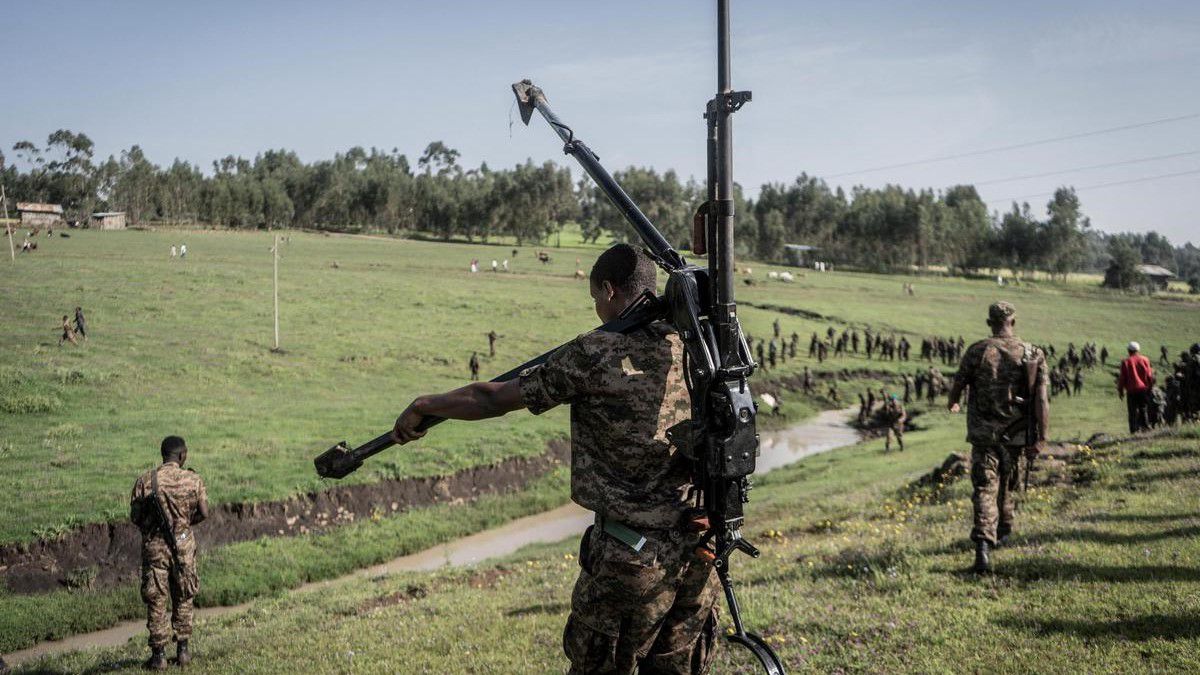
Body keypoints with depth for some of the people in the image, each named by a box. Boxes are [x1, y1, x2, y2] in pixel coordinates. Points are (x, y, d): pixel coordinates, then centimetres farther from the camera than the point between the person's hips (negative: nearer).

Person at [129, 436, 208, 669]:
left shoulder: (146, 480, -8)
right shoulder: (193, 479, -5)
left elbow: (135, 517, -5)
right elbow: (204, 513, -4)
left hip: (154, 546, -1)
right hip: (184, 545, 1)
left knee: (156, 602, 7)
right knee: (183, 599, 15)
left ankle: (158, 655, 9)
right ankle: (182, 650, 18)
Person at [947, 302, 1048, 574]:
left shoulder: (977, 351, -6)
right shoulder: (1034, 355, -4)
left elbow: (958, 384, 8)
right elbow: (1042, 399, -10)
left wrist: (952, 403, 31)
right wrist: (1040, 439, -8)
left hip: (983, 432, -2)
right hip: (1016, 433, 2)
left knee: (984, 487, -3)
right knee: (1007, 483, 23)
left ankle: (984, 546, -19)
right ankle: (1002, 532, 41)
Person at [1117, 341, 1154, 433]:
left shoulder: (1125, 362, -3)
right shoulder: (1145, 360, 1)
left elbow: (1122, 377, -1)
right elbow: (1149, 375, 5)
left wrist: (1120, 390, 6)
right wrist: (1150, 386, 16)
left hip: (1131, 389, -2)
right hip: (1143, 388, 2)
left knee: (1133, 410, 0)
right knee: (1143, 408, 14)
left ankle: (1134, 429, -4)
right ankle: (1145, 425, 9)